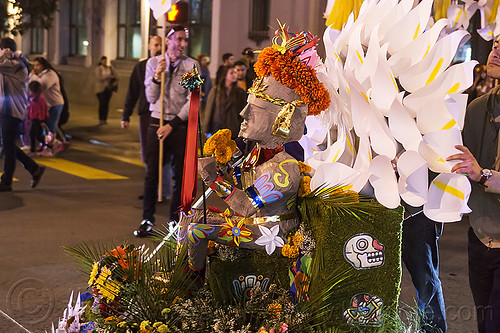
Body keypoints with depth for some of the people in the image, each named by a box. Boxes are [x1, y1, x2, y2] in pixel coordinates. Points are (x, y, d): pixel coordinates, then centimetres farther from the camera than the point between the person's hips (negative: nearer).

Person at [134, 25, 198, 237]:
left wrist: (172, 125, -11)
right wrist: (157, 75, -12)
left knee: (180, 175, 2)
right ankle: (147, 220, 11)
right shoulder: (153, 63, 6)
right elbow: (151, 97, 4)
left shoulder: (191, 65, 0)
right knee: (152, 173, 1)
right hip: (157, 123, 1)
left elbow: (192, 101, -5)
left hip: (181, 125, -1)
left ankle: (176, 220, 13)